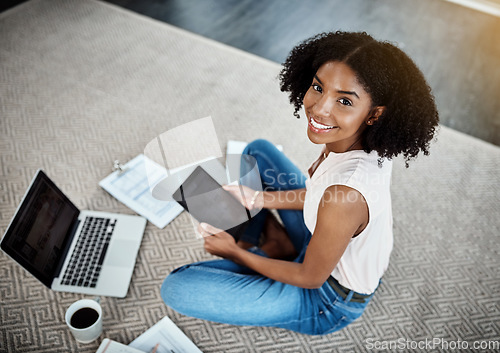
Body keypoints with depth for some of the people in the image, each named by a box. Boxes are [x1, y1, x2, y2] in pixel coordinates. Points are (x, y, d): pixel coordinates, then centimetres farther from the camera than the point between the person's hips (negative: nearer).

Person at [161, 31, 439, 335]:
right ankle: (272, 240, 13)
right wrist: (259, 199, -4)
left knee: (176, 288, -15)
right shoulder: (366, 141, -19)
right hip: (322, 241, 7)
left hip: (329, 301, -7)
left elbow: (311, 278, -24)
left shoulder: (346, 195, -42)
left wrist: (234, 253, -12)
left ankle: (277, 250, 4)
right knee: (257, 150, 15)